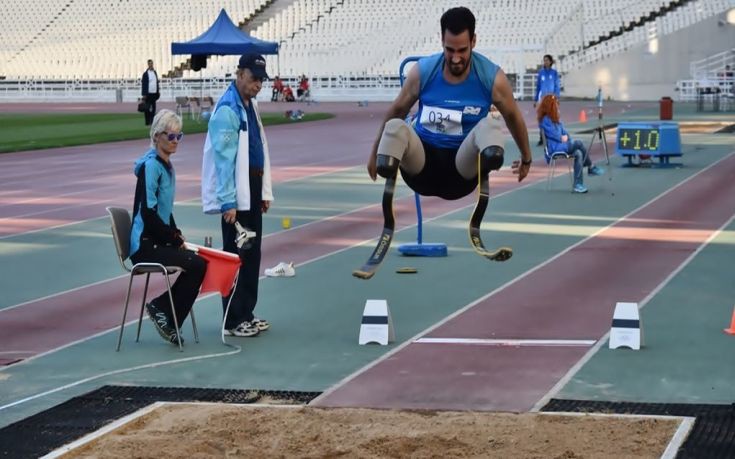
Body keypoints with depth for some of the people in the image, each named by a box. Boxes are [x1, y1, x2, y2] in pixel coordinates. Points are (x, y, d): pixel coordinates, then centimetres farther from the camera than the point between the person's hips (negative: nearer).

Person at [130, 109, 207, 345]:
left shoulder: (167, 165, 13)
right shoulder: (151, 165, -14)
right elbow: (148, 213, -19)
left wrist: (176, 235, 6)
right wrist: (175, 239, -12)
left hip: (159, 240, 9)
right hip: (144, 245, -9)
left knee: (200, 262, -6)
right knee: (197, 264, -18)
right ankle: (160, 307, -2)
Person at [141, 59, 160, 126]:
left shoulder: (155, 72, 10)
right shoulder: (145, 74, -7)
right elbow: (143, 84, -7)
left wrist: (158, 91, 14)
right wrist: (144, 94, -10)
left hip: (154, 93, 5)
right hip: (148, 93, -5)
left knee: (153, 108, 8)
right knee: (147, 108, -1)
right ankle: (147, 122, 4)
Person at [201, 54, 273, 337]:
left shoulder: (250, 106, 13)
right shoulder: (227, 110, -15)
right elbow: (224, 158, -19)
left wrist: (264, 192, 15)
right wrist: (228, 202, -21)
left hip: (252, 191, 9)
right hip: (236, 195, -9)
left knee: (252, 255, 13)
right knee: (236, 257, -3)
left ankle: (246, 314, 22)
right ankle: (233, 321, 4)